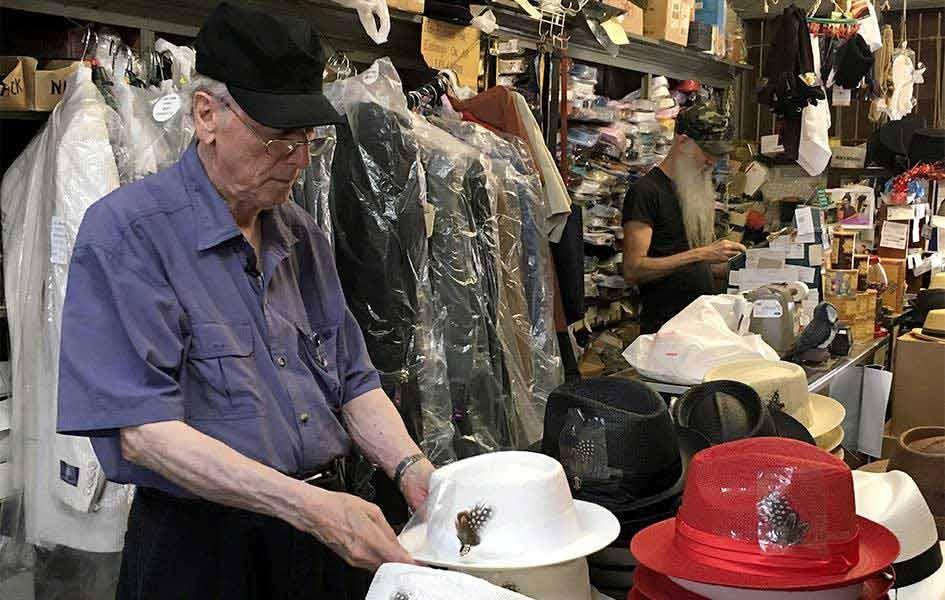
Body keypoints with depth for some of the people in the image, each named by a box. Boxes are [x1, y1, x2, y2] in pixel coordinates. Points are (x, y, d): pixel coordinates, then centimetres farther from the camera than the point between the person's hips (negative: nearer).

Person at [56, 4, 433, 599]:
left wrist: (410, 468, -9)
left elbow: (353, 381, 11)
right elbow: (141, 429, -22)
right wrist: (306, 504, -28)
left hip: (324, 530, 6)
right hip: (199, 549, -6)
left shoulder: (304, 237, 7)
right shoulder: (125, 231, -15)